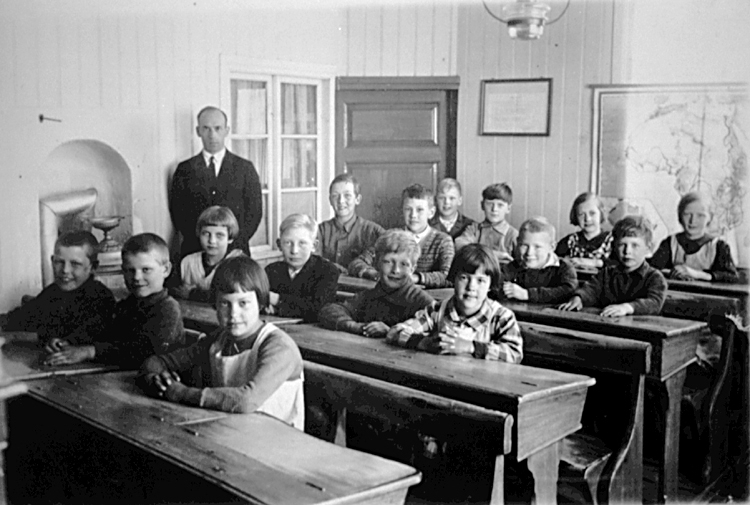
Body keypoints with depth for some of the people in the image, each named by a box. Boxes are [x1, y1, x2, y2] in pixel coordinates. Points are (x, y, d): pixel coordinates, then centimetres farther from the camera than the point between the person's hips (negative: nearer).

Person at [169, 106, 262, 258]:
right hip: (194, 251, 0)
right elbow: (177, 211, 6)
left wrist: (234, 242, -6)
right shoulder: (185, 169, 8)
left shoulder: (245, 168, 8)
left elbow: (254, 211, 6)